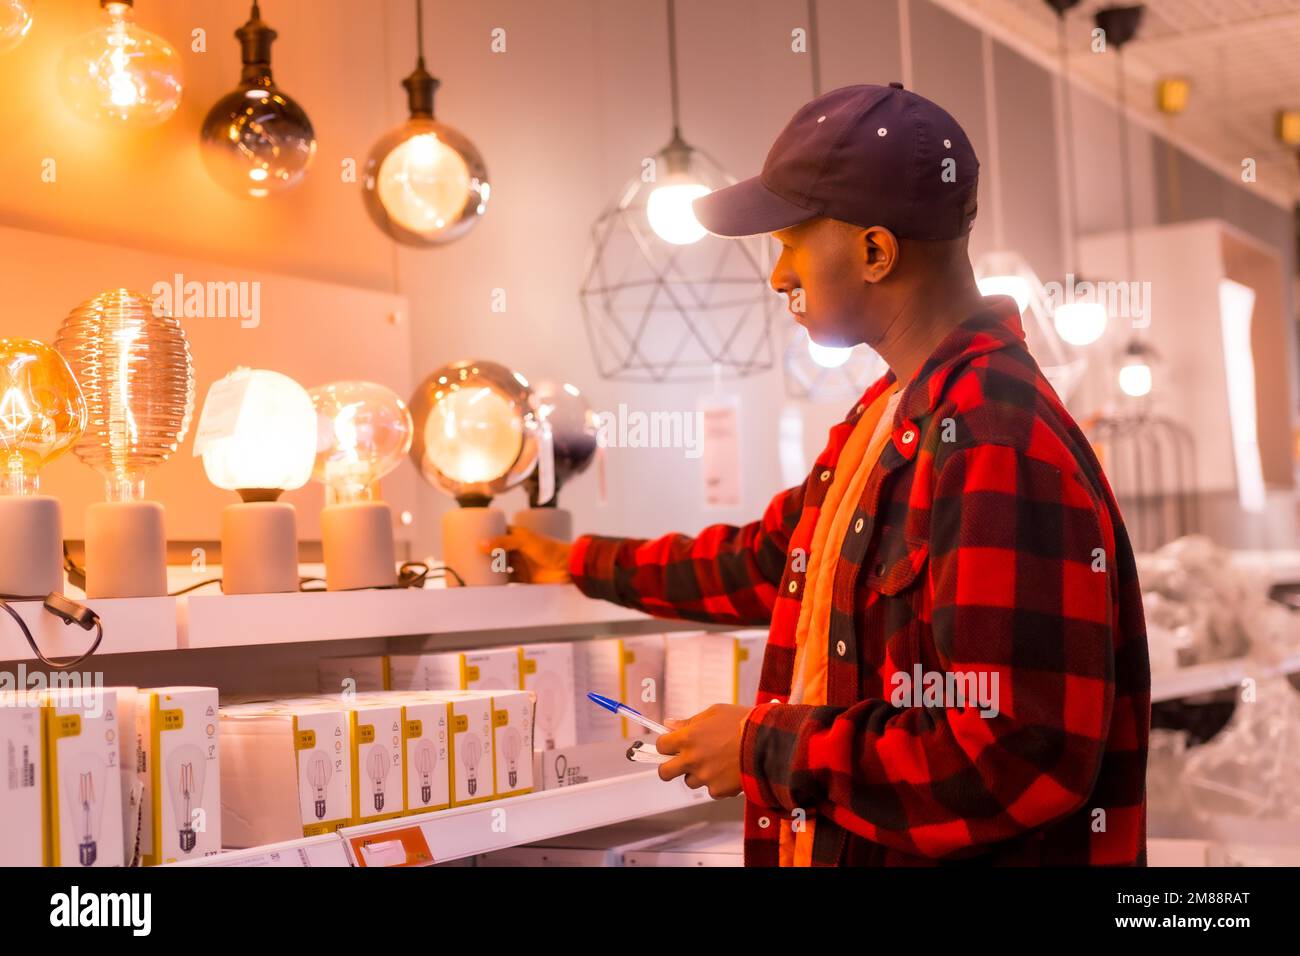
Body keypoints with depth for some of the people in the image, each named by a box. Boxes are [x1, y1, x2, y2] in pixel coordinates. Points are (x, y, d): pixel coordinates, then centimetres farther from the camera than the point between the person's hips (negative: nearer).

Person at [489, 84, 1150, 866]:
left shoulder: (999, 445, -24)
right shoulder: (887, 419, 9)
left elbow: (1021, 753, -29)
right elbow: (769, 564, 23)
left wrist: (768, 750, -19)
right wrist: (585, 564, 30)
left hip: (957, 848, -9)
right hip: (832, 845, 9)